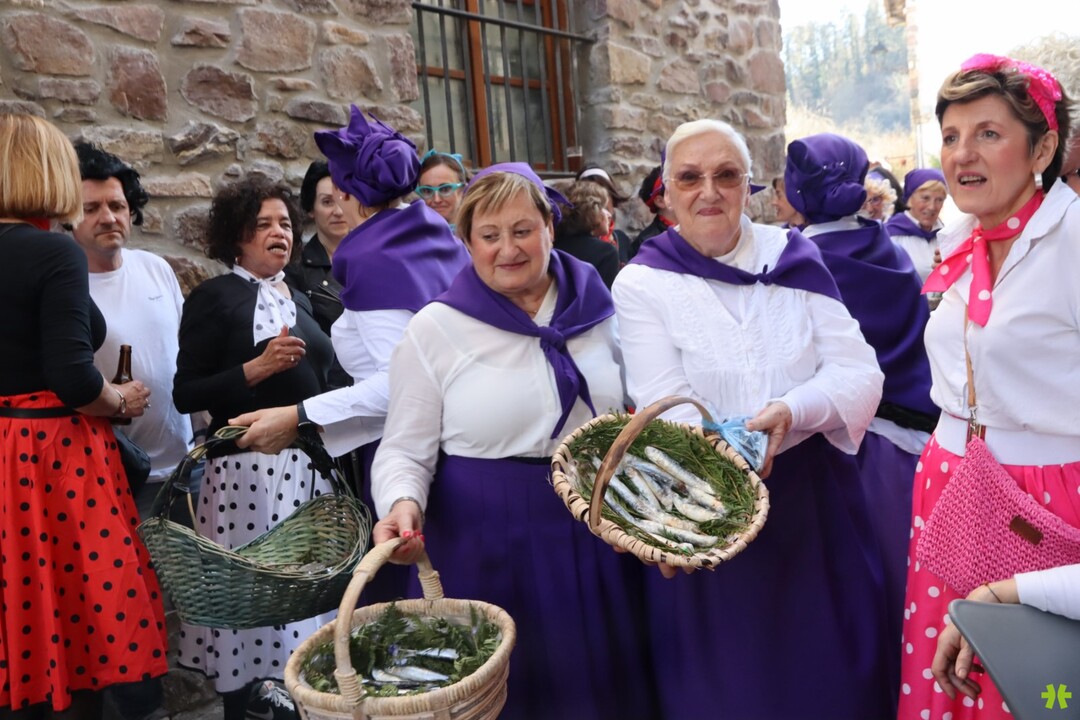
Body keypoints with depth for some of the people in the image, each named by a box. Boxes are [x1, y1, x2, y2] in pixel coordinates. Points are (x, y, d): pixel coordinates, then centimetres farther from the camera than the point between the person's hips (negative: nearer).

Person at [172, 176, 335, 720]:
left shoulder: (298, 301, 17)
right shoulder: (214, 298, -3)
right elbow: (186, 395, -9)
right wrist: (256, 369, -19)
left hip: (308, 464, 6)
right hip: (248, 466, -6)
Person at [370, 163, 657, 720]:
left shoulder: (599, 310, 2)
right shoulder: (434, 328, -6)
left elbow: (632, 417, 13)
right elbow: (405, 449, -5)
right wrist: (403, 504, -24)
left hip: (597, 533, 3)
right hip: (490, 545, -3)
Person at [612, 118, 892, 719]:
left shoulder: (793, 258, 2)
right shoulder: (642, 283, -5)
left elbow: (861, 372, -4)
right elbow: (666, 410, -15)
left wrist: (793, 411, -23)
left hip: (816, 495, 3)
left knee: (831, 664, 16)